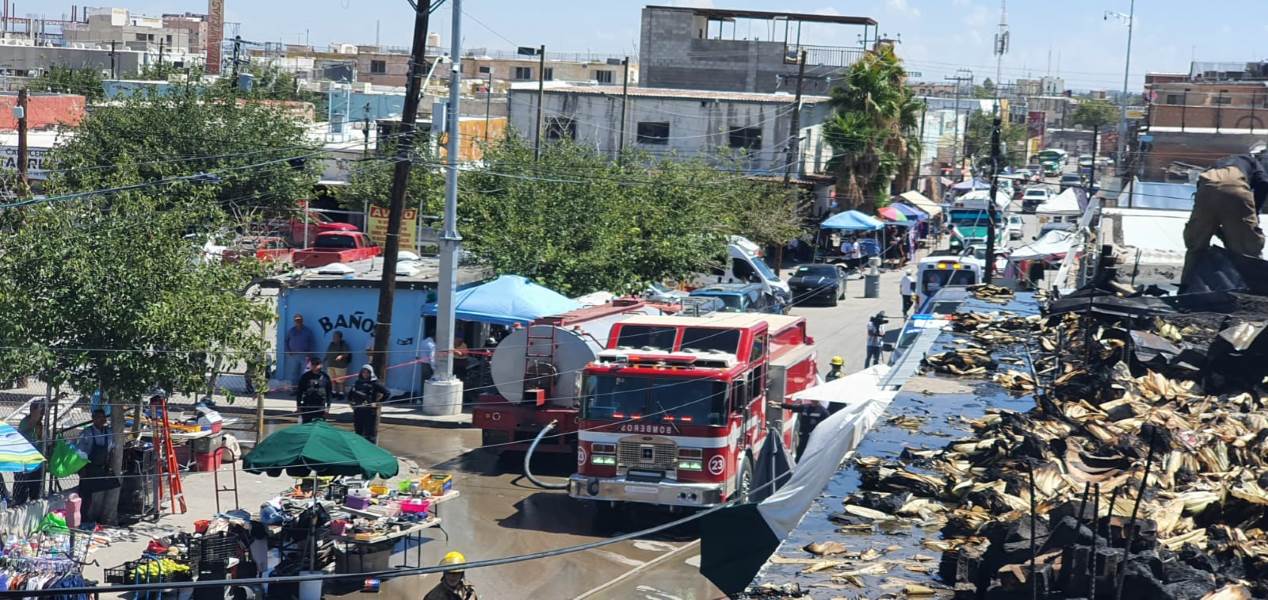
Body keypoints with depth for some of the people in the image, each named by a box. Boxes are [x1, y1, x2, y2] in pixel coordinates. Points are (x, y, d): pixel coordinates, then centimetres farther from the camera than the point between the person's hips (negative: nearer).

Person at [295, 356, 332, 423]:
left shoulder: (325, 377, -1)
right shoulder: (306, 376, -5)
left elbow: (328, 392, 6)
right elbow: (299, 392, 0)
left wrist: (328, 406, 4)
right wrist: (298, 406, -2)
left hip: (320, 407, 1)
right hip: (307, 407, -1)